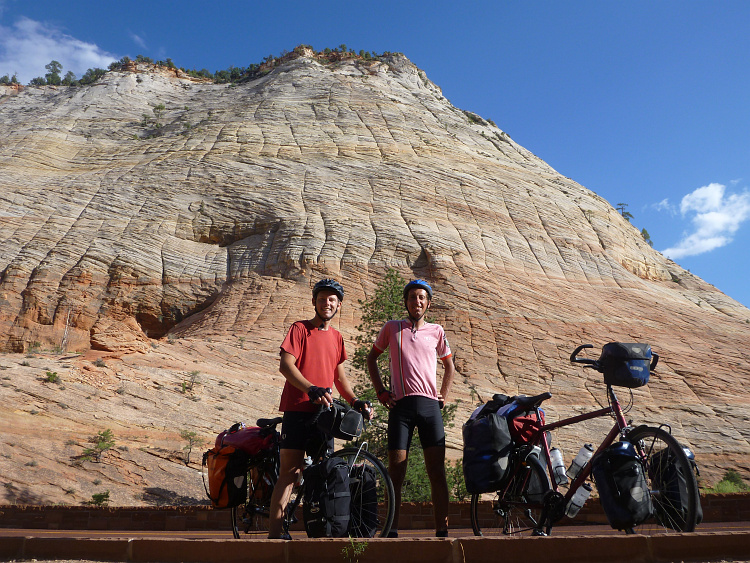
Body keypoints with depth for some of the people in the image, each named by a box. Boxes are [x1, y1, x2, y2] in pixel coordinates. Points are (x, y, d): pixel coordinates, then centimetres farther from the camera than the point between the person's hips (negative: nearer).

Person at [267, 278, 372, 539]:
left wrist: (355, 401, 7)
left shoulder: (336, 336, 17)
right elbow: (286, 364, -11)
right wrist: (311, 389, -23)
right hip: (297, 410, -6)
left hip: (323, 411, 6)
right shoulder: (299, 329, 0)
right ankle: (275, 532, -4)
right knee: (290, 470, -8)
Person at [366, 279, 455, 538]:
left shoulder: (436, 331, 11)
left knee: (437, 470, -1)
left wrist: (443, 395, 11)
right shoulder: (392, 328, 9)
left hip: (430, 405, 1)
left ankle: (442, 530, 5)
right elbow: (371, 357, 18)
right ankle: (392, 530, 8)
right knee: (396, 470, 0)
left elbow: (449, 366, 24)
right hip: (400, 405, -1)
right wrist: (380, 391, 8)